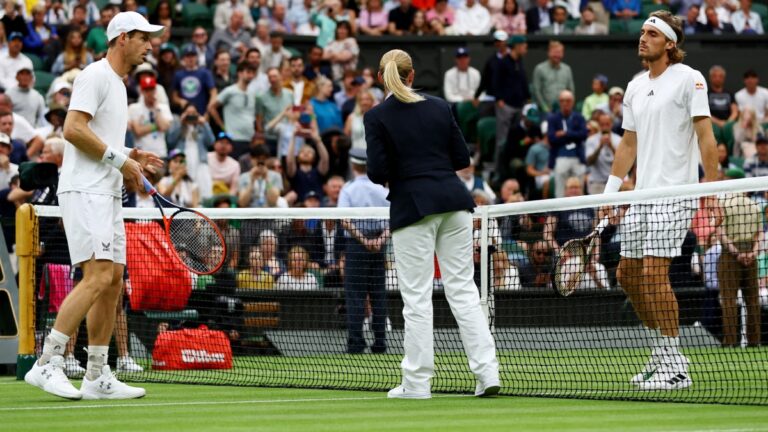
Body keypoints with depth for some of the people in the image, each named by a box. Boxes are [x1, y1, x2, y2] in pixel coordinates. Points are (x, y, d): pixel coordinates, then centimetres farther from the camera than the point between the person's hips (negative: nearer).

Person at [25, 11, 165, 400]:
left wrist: (131, 156, 12)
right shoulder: (95, 76, -8)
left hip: (107, 194, 10)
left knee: (113, 282, 7)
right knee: (98, 277, -19)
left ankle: (97, 376, 9)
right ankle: (46, 364, -19)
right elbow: (73, 129, -19)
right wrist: (120, 159, -16)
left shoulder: (117, 84, 22)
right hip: (84, 192, -10)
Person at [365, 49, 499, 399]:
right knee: (463, 288, 6)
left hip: (413, 207, -4)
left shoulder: (377, 117, -3)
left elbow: (378, 173, -8)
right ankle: (487, 372, 0)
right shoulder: (440, 107, 8)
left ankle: (417, 381, 3)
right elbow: (462, 158, 9)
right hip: (453, 199, 4)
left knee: (416, 296, 1)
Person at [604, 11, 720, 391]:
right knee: (628, 275, 8)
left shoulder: (688, 78, -6)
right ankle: (663, 352, 20)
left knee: (653, 274, -14)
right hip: (642, 196, 8)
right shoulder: (635, 87, 16)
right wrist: (609, 194, 18)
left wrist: (710, 188, -19)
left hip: (674, 194, -8)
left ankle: (675, 368, -8)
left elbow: (705, 136, -11)